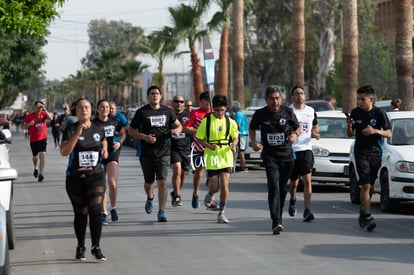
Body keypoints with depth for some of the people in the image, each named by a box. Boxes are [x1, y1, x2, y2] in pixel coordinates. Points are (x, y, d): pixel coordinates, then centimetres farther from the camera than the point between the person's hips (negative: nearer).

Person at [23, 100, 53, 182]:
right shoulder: (30, 116, -1)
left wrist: (45, 110, -24)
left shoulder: (43, 114, 1)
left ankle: (40, 173, -17)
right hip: (33, 139, 1)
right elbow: (24, 126, 0)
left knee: (42, 155, -14)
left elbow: (50, 118, -17)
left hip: (43, 138, -1)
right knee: (35, 156, 15)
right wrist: (30, 124, -20)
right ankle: (36, 168, 45)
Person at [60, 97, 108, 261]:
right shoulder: (71, 130, -5)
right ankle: (80, 247, 25)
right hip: (75, 178, -1)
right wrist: (77, 134, -27)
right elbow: (64, 152, -20)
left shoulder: (98, 129, 5)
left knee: (96, 211, -13)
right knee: (80, 214, 8)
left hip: (96, 175, 1)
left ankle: (96, 247, -6)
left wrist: (104, 149, 4)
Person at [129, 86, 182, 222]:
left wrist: (176, 130, -5)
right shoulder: (141, 112, 0)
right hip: (147, 153, 0)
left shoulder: (167, 111, 7)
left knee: (162, 182, -11)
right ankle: (150, 199, 46)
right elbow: (131, 130, 3)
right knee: (149, 182, 12)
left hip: (163, 152, 0)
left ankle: (162, 212, -8)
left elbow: (179, 125, 19)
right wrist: (144, 137, -13)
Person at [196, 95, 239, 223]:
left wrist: (233, 145, -8)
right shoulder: (206, 121, -5)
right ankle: (210, 195, 40)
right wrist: (208, 145, -19)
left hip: (226, 156, 1)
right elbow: (198, 138, -1)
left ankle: (221, 213, 3)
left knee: (224, 185, -8)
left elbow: (235, 137, 14)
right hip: (211, 156, -1)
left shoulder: (230, 122, 2)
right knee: (214, 187, 2)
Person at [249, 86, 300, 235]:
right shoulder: (260, 114, -3)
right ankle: (276, 222, -23)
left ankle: (278, 219, 28)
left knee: (282, 189, 10)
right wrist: (254, 142, -5)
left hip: (287, 155, 2)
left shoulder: (288, 112, -1)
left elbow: (297, 127, 12)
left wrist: (295, 134, -11)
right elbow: (252, 129, 13)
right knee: (274, 186, -17)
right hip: (270, 155, -2)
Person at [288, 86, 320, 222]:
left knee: (307, 180, -13)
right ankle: (292, 200, 44)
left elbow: (315, 125, 27)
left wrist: (316, 133, 6)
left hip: (306, 149, 1)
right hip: (291, 150, -1)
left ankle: (307, 211, -14)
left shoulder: (311, 111, 9)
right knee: (293, 182, 12)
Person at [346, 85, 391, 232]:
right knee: (365, 185, -12)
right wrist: (349, 126, -12)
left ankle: (363, 209, 31)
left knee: (370, 186, 10)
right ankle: (368, 217, -15)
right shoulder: (355, 112, 2)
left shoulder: (379, 113, -3)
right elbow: (350, 134, 9)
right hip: (361, 153, -1)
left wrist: (375, 131, -20)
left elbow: (388, 134, -3)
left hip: (376, 153, 1)